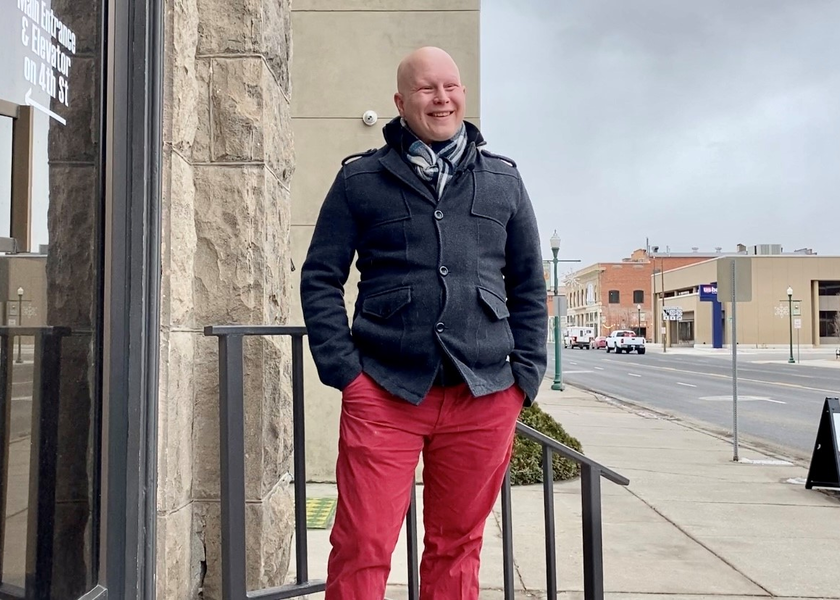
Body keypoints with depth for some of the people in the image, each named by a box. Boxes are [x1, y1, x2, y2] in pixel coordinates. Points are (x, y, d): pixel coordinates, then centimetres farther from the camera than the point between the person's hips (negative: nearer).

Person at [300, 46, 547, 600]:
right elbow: (320, 278, 5)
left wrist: (526, 375, 6)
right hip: (384, 392, -2)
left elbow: (529, 287, 15)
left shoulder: (504, 181, 13)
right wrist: (343, 369, -5)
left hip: (485, 395, 2)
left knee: (457, 548, 13)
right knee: (363, 551, -2)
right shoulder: (360, 179, 7)